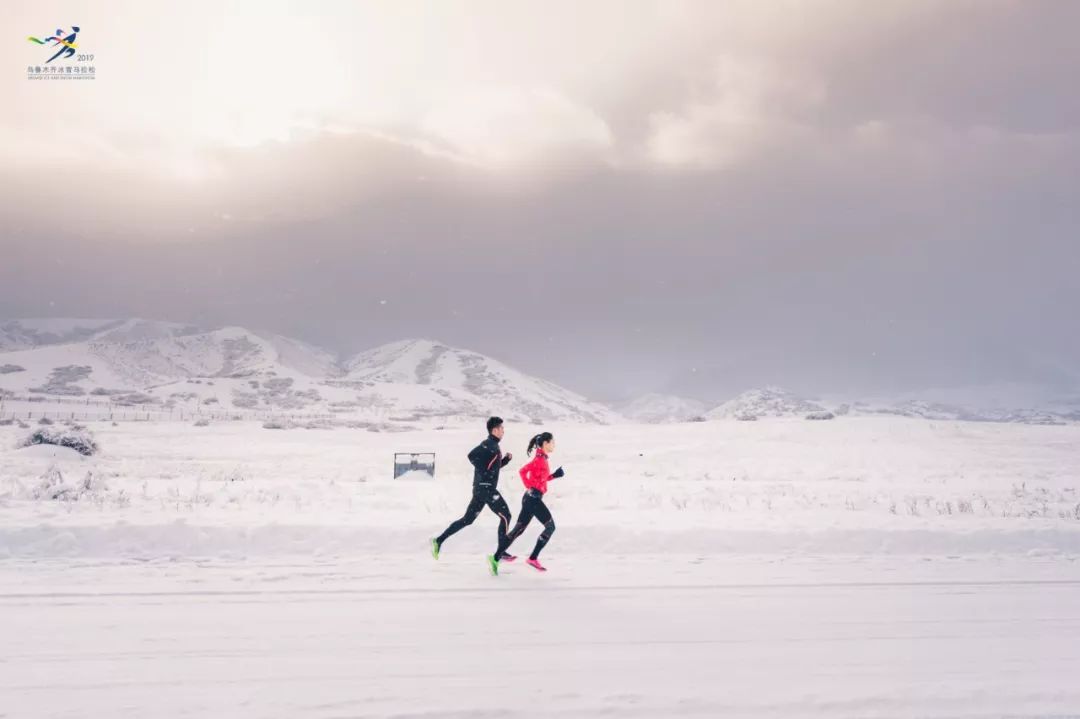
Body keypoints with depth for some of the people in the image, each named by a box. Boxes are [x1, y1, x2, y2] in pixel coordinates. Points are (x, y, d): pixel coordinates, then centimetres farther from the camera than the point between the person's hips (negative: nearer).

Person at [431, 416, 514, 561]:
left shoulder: (493, 446, 19)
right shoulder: (488, 444, -11)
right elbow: (472, 455, -25)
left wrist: (507, 459, 14)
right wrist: (484, 472, -21)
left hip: (481, 488, 10)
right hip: (486, 488, -10)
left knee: (467, 519, 11)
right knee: (505, 516, -5)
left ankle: (439, 540, 10)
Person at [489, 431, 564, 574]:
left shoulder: (542, 459, 16)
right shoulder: (540, 458, -12)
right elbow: (523, 471, -22)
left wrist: (554, 475, 14)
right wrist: (530, 488, -20)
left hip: (531, 498, 9)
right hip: (534, 498, -9)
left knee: (518, 530, 7)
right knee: (550, 526, -2)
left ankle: (496, 557, 4)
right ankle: (533, 558, -2)